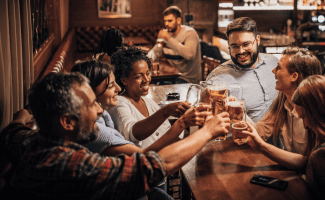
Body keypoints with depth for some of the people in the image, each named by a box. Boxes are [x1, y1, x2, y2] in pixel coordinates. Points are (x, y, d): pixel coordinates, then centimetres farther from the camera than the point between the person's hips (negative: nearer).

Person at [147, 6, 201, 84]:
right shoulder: (166, 33, 9)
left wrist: (169, 39, -27)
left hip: (188, 79, -6)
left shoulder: (189, 33, -12)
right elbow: (154, 51, 15)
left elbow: (189, 54, -31)